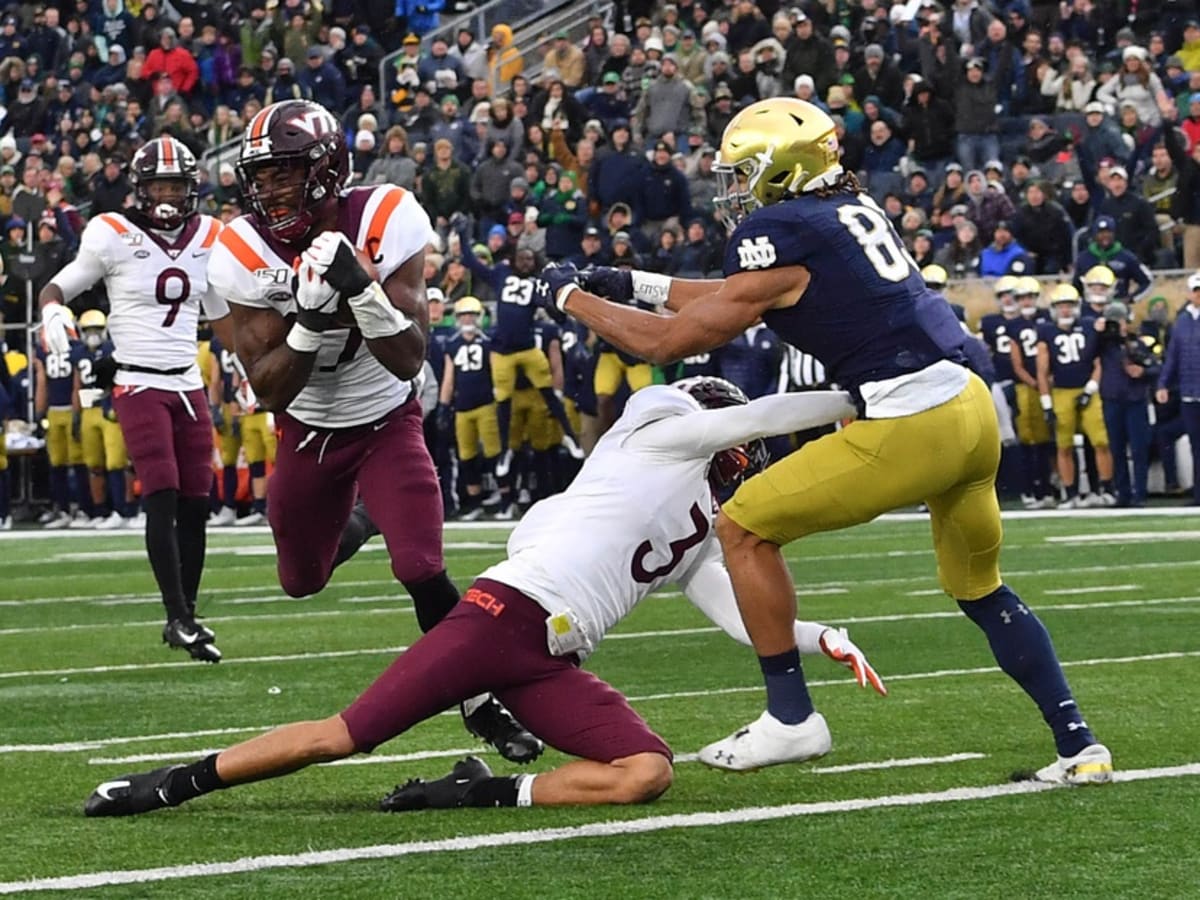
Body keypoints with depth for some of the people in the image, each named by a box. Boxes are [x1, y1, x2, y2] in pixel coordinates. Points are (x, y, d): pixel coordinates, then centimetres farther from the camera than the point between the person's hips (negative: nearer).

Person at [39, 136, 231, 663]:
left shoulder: (207, 239, 7)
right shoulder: (114, 236, -7)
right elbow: (57, 288, -1)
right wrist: (52, 311, -23)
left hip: (188, 384, 5)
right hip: (139, 385, -5)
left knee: (196, 505, 5)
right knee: (163, 500, -12)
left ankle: (186, 615, 15)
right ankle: (178, 618, -11)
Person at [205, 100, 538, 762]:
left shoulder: (385, 222, -24)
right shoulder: (245, 254, -20)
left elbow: (409, 361, -26)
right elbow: (269, 391, -20)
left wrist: (360, 288, -41)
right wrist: (310, 319, -36)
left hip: (387, 421, -3)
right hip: (307, 429, 3)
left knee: (421, 571, -19)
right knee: (302, 582, 15)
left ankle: (480, 702, 2)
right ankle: (353, 524, 51)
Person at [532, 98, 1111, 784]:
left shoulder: (779, 234, -8)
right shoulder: (850, 208, 17)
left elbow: (670, 341, -1)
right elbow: (739, 299, 31)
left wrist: (572, 298, 12)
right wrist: (632, 284, 32)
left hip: (908, 426, -9)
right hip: (972, 406, 9)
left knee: (745, 526, 5)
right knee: (980, 587, 25)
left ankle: (791, 719, 7)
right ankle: (1079, 746, 21)